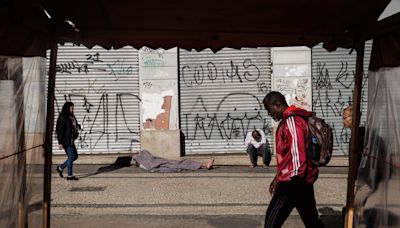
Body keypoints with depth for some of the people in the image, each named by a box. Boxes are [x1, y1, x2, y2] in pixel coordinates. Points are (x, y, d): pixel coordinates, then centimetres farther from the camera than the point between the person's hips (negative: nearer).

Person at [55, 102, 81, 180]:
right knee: (71, 157, -5)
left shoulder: (71, 117, 13)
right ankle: (70, 175, 5)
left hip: (71, 140, 9)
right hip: (66, 141, -9)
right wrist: (60, 142, -19)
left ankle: (60, 168, 24)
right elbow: (60, 130, -17)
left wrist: (77, 127, 5)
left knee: (75, 156, 13)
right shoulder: (63, 117, -14)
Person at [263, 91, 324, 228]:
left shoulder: (292, 121, -16)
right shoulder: (289, 120, 16)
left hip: (293, 182, -10)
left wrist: (293, 182, -20)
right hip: (303, 180, 10)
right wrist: (278, 179, 22)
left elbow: (298, 155, -22)